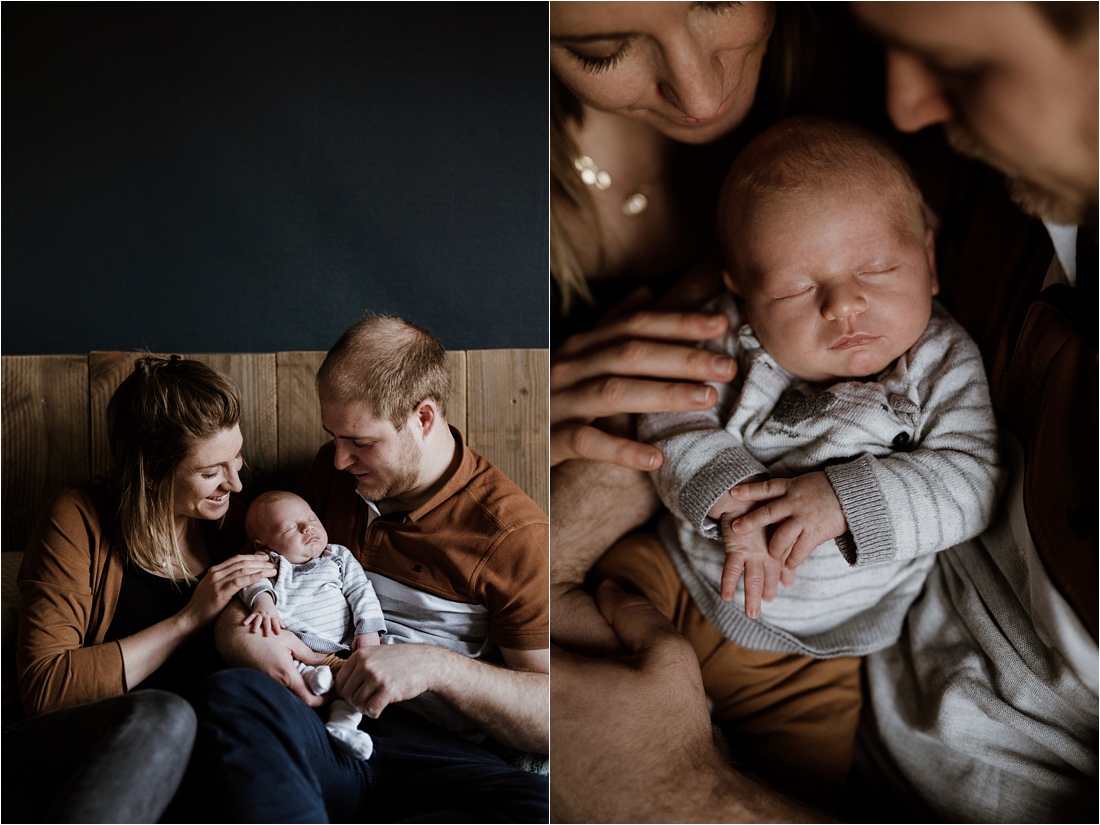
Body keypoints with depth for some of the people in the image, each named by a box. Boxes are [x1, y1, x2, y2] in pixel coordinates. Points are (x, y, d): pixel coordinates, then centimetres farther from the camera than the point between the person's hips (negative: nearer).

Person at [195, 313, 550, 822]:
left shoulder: (513, 531, -2)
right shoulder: (331, 473, 15)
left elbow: (553, 717, -4)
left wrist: (437, 666, -18)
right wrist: (238, 634, -3)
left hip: (437, 756, -3)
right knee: (230, 694, -31)